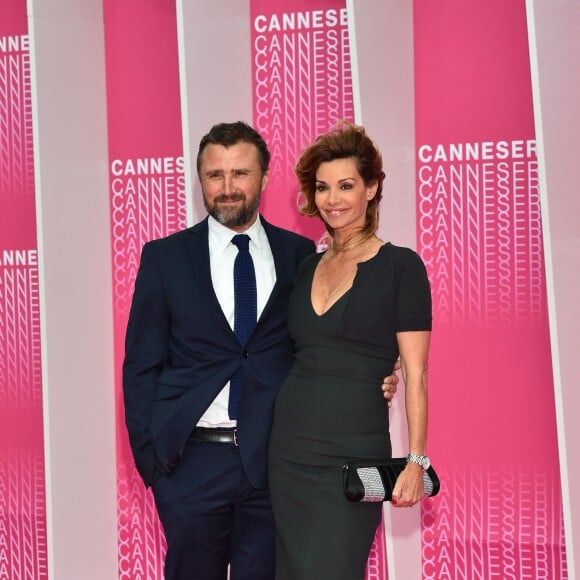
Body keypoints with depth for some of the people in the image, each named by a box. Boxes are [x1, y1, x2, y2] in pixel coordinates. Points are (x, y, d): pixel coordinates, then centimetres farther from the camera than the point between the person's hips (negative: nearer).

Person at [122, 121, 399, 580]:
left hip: (274, 458, 1)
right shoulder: (164, 257, 3)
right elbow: (142, 364, 4)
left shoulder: (300, 254, 5)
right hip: (190, 460, 0)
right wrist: (149, 454, -3)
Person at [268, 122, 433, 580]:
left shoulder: (400, 265, -5)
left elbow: (415, 373, -8)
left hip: (354, 455, -6)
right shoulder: (308, 267, 12)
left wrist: (416, 460, -13)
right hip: (289, 450, 6)